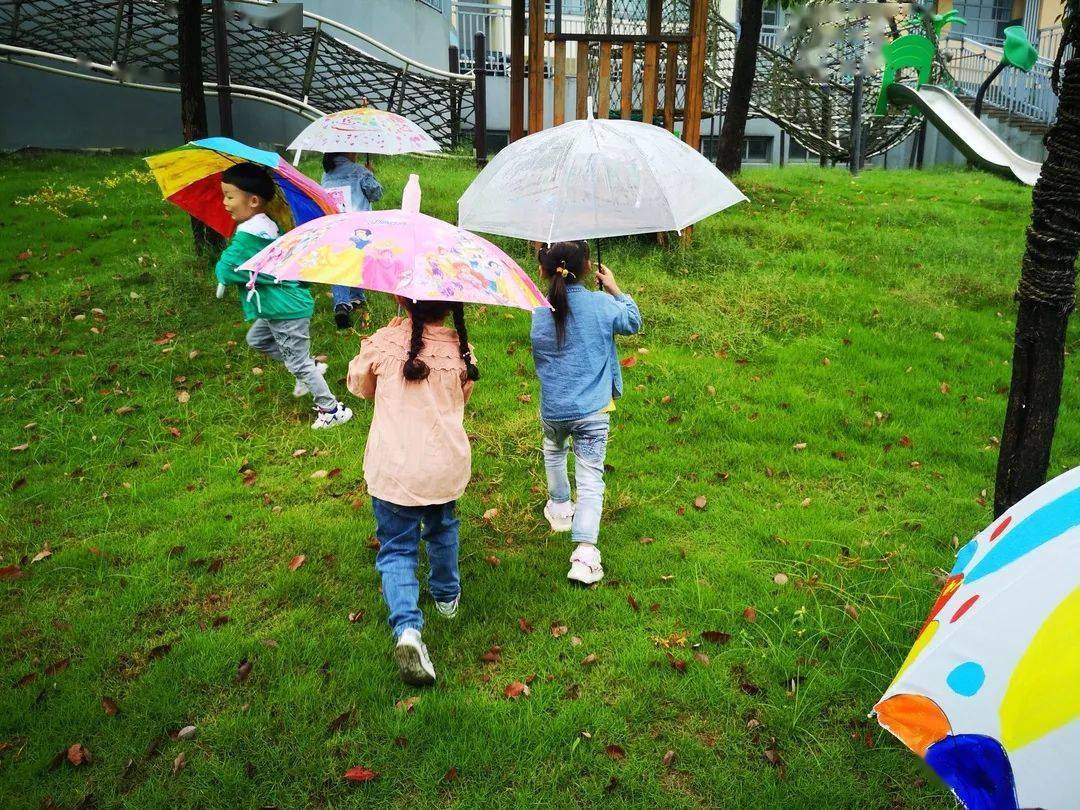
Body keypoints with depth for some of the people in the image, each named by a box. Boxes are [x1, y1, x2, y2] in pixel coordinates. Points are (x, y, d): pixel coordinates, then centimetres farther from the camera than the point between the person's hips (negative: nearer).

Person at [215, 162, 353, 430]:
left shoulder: (247, 235, -24)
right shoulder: (269, 225, 5)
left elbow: (224, 271, -21)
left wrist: (223, 269, -2)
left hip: (287, 310, -10)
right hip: (277, 307, 10)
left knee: (298, 362, 1)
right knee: (256, 339, 26)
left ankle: (333, 410, 13)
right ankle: (310, 368, 30)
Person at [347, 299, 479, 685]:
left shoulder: (383, 343, -11)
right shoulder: (460, 349, -4)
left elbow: (359, 386, 9)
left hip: (393, 468, -2)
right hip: (447, 465, 2)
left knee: (396, 550, 6)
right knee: (442, 529, 28)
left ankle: (407, 629, -14)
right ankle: (447, 595, 48)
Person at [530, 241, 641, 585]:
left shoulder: (538, 311, -5)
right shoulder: (601, 304, -9)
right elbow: (633, 322, 10)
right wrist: (615, 288, 22)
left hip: (552, 410, 2)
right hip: (592, 411, -2)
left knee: (553, 453, 34)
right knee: (591, 481, 1)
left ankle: (559, 509, 50)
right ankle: (584, 553, -9)